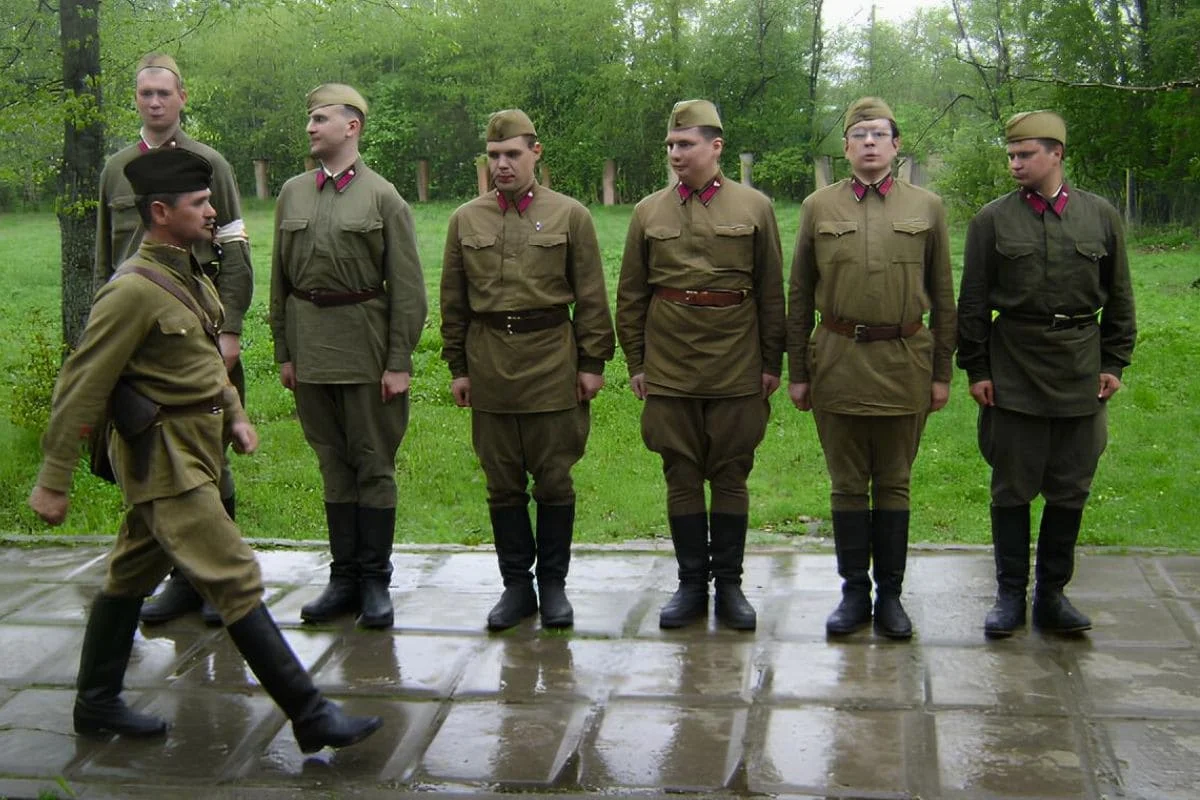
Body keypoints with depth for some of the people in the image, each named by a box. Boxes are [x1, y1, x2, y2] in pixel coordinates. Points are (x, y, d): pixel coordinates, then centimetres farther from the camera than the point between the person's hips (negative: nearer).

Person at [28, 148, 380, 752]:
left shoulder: (192, 280, 11)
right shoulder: (133, 291, -18)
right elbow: (81, 389, -17)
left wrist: (235, 415, 12)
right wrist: (53, 482, -15)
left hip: (191, 451, 10)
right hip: (164, 459, -10)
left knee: (131, 578, 19)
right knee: (235, 582, -10)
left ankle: (96, 706, 33)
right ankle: (311, 718, -8)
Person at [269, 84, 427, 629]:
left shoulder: (383, 198, -3)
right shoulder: (292, 194, 10)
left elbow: (407, 288, -6)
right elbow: (280, 278, 13)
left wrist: (399, 362, -10)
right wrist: (284, 351, 9)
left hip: (365, 345, -4)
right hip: (311, 345, 4)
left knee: (373, 463, 3)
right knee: (333, 462, 10)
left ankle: (375, 580, 12)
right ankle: (344, 577, 19)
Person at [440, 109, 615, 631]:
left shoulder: (570, 215, 1)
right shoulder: (465, 220, 7)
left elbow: (591, 298, 1)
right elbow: (453, 301, 10)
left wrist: (593, 363, -2)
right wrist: (457, 367, 7)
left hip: (552, 363, -2)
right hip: (489, 366, 2)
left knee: (554, 480, 4)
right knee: (503, 483, 8)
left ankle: (553, 583, 18)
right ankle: (516, 584, 19)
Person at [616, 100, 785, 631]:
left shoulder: (755, 208, 2)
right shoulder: (648, 212, 5)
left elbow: (772, 292, 4)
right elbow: (630, 295, 9)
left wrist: (771, 363, 1)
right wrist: (635, 362, 5)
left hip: (737, 369, -1)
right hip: (669, 369, 1)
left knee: (731, 477, 6)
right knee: (682, 477, 6)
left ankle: (729, 584, 17)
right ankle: (692, 583, 17)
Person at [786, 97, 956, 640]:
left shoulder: (927, 207, 5)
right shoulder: (818, 207, 5)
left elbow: (942, 296, 7)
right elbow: (799, 297, 7)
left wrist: (942, 372, 4)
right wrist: (797, 372, 4)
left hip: (904, 361, 0)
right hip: (838, 361, 0)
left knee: (893, 484, 7)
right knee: (847, 485, 7)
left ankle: (890, 595, 17)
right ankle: (854, 594, 17)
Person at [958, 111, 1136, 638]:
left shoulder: (1101, 217, 5)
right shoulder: (993, 220, 0)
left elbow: (1119, 298, 10)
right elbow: (973, 303, 1)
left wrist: (1114, 362, 4)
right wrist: (975, 368, -3)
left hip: (1081, 372, 2)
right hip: (1013, 371, -2)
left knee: (1070, 491, 8)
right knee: (1012, 488, 4)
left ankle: (1052, 594, 21)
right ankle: (1010, 595, 16)